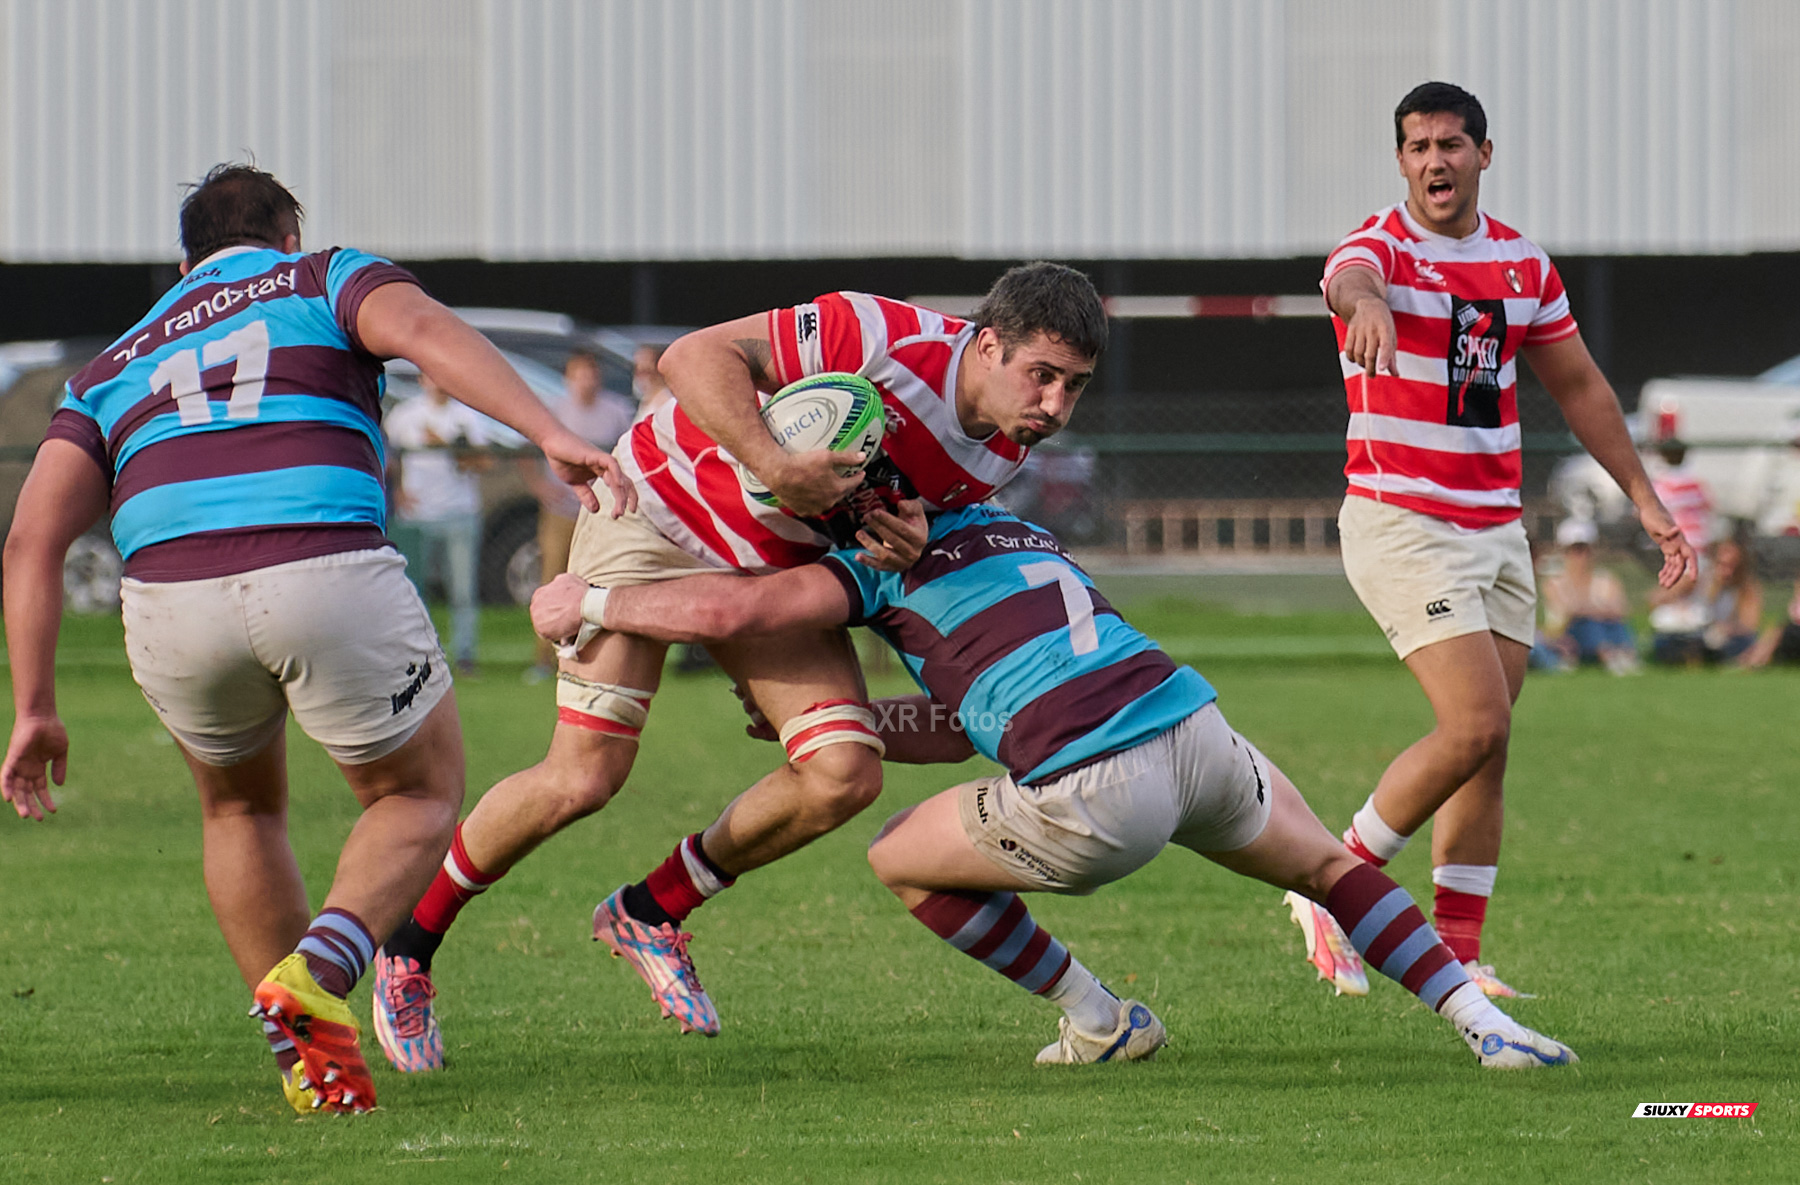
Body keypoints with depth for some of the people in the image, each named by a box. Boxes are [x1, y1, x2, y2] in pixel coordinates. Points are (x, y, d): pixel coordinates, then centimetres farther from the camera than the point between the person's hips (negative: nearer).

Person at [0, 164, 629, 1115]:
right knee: (420, 793, 21)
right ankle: (317, 977, -5)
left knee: (240, 807, 31)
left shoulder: (114, 367, 30)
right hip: (326, 570, -3)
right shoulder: (326, 282, 23)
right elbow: (423, 332, -1)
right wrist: (551, 434, -12)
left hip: (170, 598, 3)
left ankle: (309, 1056, 20)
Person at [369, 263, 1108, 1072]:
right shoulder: (893, 339, -31)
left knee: (844, 774, -10)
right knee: (582, 776, -15)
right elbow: (696, 356, -31)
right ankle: (408, 942, 7)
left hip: (776, 566, 7)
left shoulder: (1005, 450, -8)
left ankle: (651, 913, 13)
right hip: (657, 514, -7)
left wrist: (906, 542, -13)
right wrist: (774, 465, -43)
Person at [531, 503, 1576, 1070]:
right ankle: (1489, 1026, 17)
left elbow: (732, 608, 1)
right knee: (1329, 866, 32)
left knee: (904, 859, 18)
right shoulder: (1020, 537, 34)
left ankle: (1102, 1023, 21)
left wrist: (590, 602, 15)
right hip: (1197, 730, 7)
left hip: (1096, 799, -7)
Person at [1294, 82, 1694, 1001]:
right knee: (1476, 726, -17)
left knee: (1486, 746, 5)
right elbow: (1353, 283, -38)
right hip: (1401, 522, -7)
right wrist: (1364, 303, -63)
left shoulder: (1523, 264, 9)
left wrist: (1645, 500, 16)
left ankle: (1454, 954, 11)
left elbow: (1578, 385, 19)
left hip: (1497, 530, 7)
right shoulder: (1378, 249, -11)